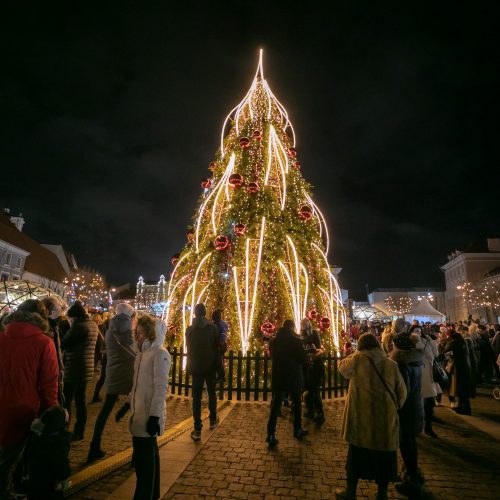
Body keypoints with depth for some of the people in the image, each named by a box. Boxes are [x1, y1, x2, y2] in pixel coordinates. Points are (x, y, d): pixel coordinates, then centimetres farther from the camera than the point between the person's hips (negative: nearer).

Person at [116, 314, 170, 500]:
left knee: (144, 458, 2)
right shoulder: (143, 352, 10)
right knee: (148, 455, 19)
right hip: (139, 413, 8)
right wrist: (127, 405, 19)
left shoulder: (160, 354, -15)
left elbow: (161, 388, -18)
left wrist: (154, 416, -21)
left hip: (149, 415, -8)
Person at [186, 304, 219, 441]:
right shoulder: (212, 328, -10)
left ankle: (197, 430, 2)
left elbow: (188, 348, 7)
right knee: (212, 393, 19)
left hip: (196, 367, 0)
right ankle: (213, 420, 31)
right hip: (210, 366, 0)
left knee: (196, 397, 3)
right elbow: (217, 346, -2)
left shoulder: (189, 329, -5)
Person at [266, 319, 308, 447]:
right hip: (294, 378, -2)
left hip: (277, 378, 3)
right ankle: (297, 430, 30)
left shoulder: (273, 341, -1)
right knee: (297, 404, 17)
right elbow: (304, 359, -9)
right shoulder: (296, 340, -13)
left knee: (275, 406, 6)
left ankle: (271, 435, 1)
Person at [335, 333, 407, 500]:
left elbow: (342, 367, 9)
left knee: (357, 453, 13)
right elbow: (402, 392, 4)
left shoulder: (357, 360, -9)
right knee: (384, 455, 17)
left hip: (362, 418, -2)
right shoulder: (391, 364, -1)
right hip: (386, 419, 2)